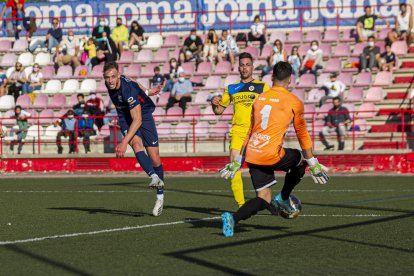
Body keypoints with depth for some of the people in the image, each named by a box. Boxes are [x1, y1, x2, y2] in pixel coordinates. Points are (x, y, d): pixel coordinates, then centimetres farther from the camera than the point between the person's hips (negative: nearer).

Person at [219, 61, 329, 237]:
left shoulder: (260, 98, 16)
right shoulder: (294, 102, 1)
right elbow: (302, 135, 8)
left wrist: (238, 161, 27)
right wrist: (313, 165, 17)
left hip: (252, 155, 5)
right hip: (271, 155, -5)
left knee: (263, 200, 10)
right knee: (301, 159, 23)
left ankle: (233, 218, -14)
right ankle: (283, 199, 23)